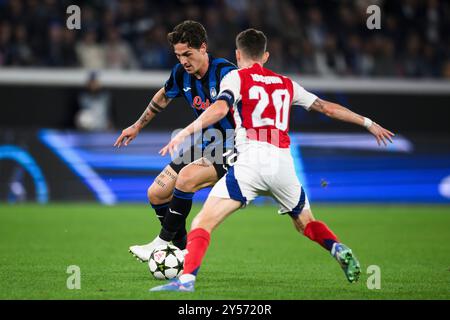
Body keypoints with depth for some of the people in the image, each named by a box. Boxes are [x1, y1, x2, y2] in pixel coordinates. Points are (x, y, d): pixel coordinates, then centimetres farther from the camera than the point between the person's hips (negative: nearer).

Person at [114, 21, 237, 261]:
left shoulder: (226, 73, -21)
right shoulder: (181, 73, 0)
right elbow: (163, 97, 21)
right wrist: (137, 126, 30)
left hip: (229, 151, -8)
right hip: (202, 147, 8)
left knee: (186, 178, -31)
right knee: (156, 194, 2)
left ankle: (163, 243, -17)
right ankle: (182, 252, 15)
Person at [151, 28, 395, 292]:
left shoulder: (236, 78, 9)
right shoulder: (286, 83, 23)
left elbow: (219, 109, -11)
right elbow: (327, 108, 28)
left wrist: (184, 133, -16)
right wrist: (368, 123, 38)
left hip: (251, 161, -4)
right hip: (284, 164, 4)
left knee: (204, 221, -6)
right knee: (306, 222, 25)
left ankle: (187, 278, -25)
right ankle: (339, 249, -2)